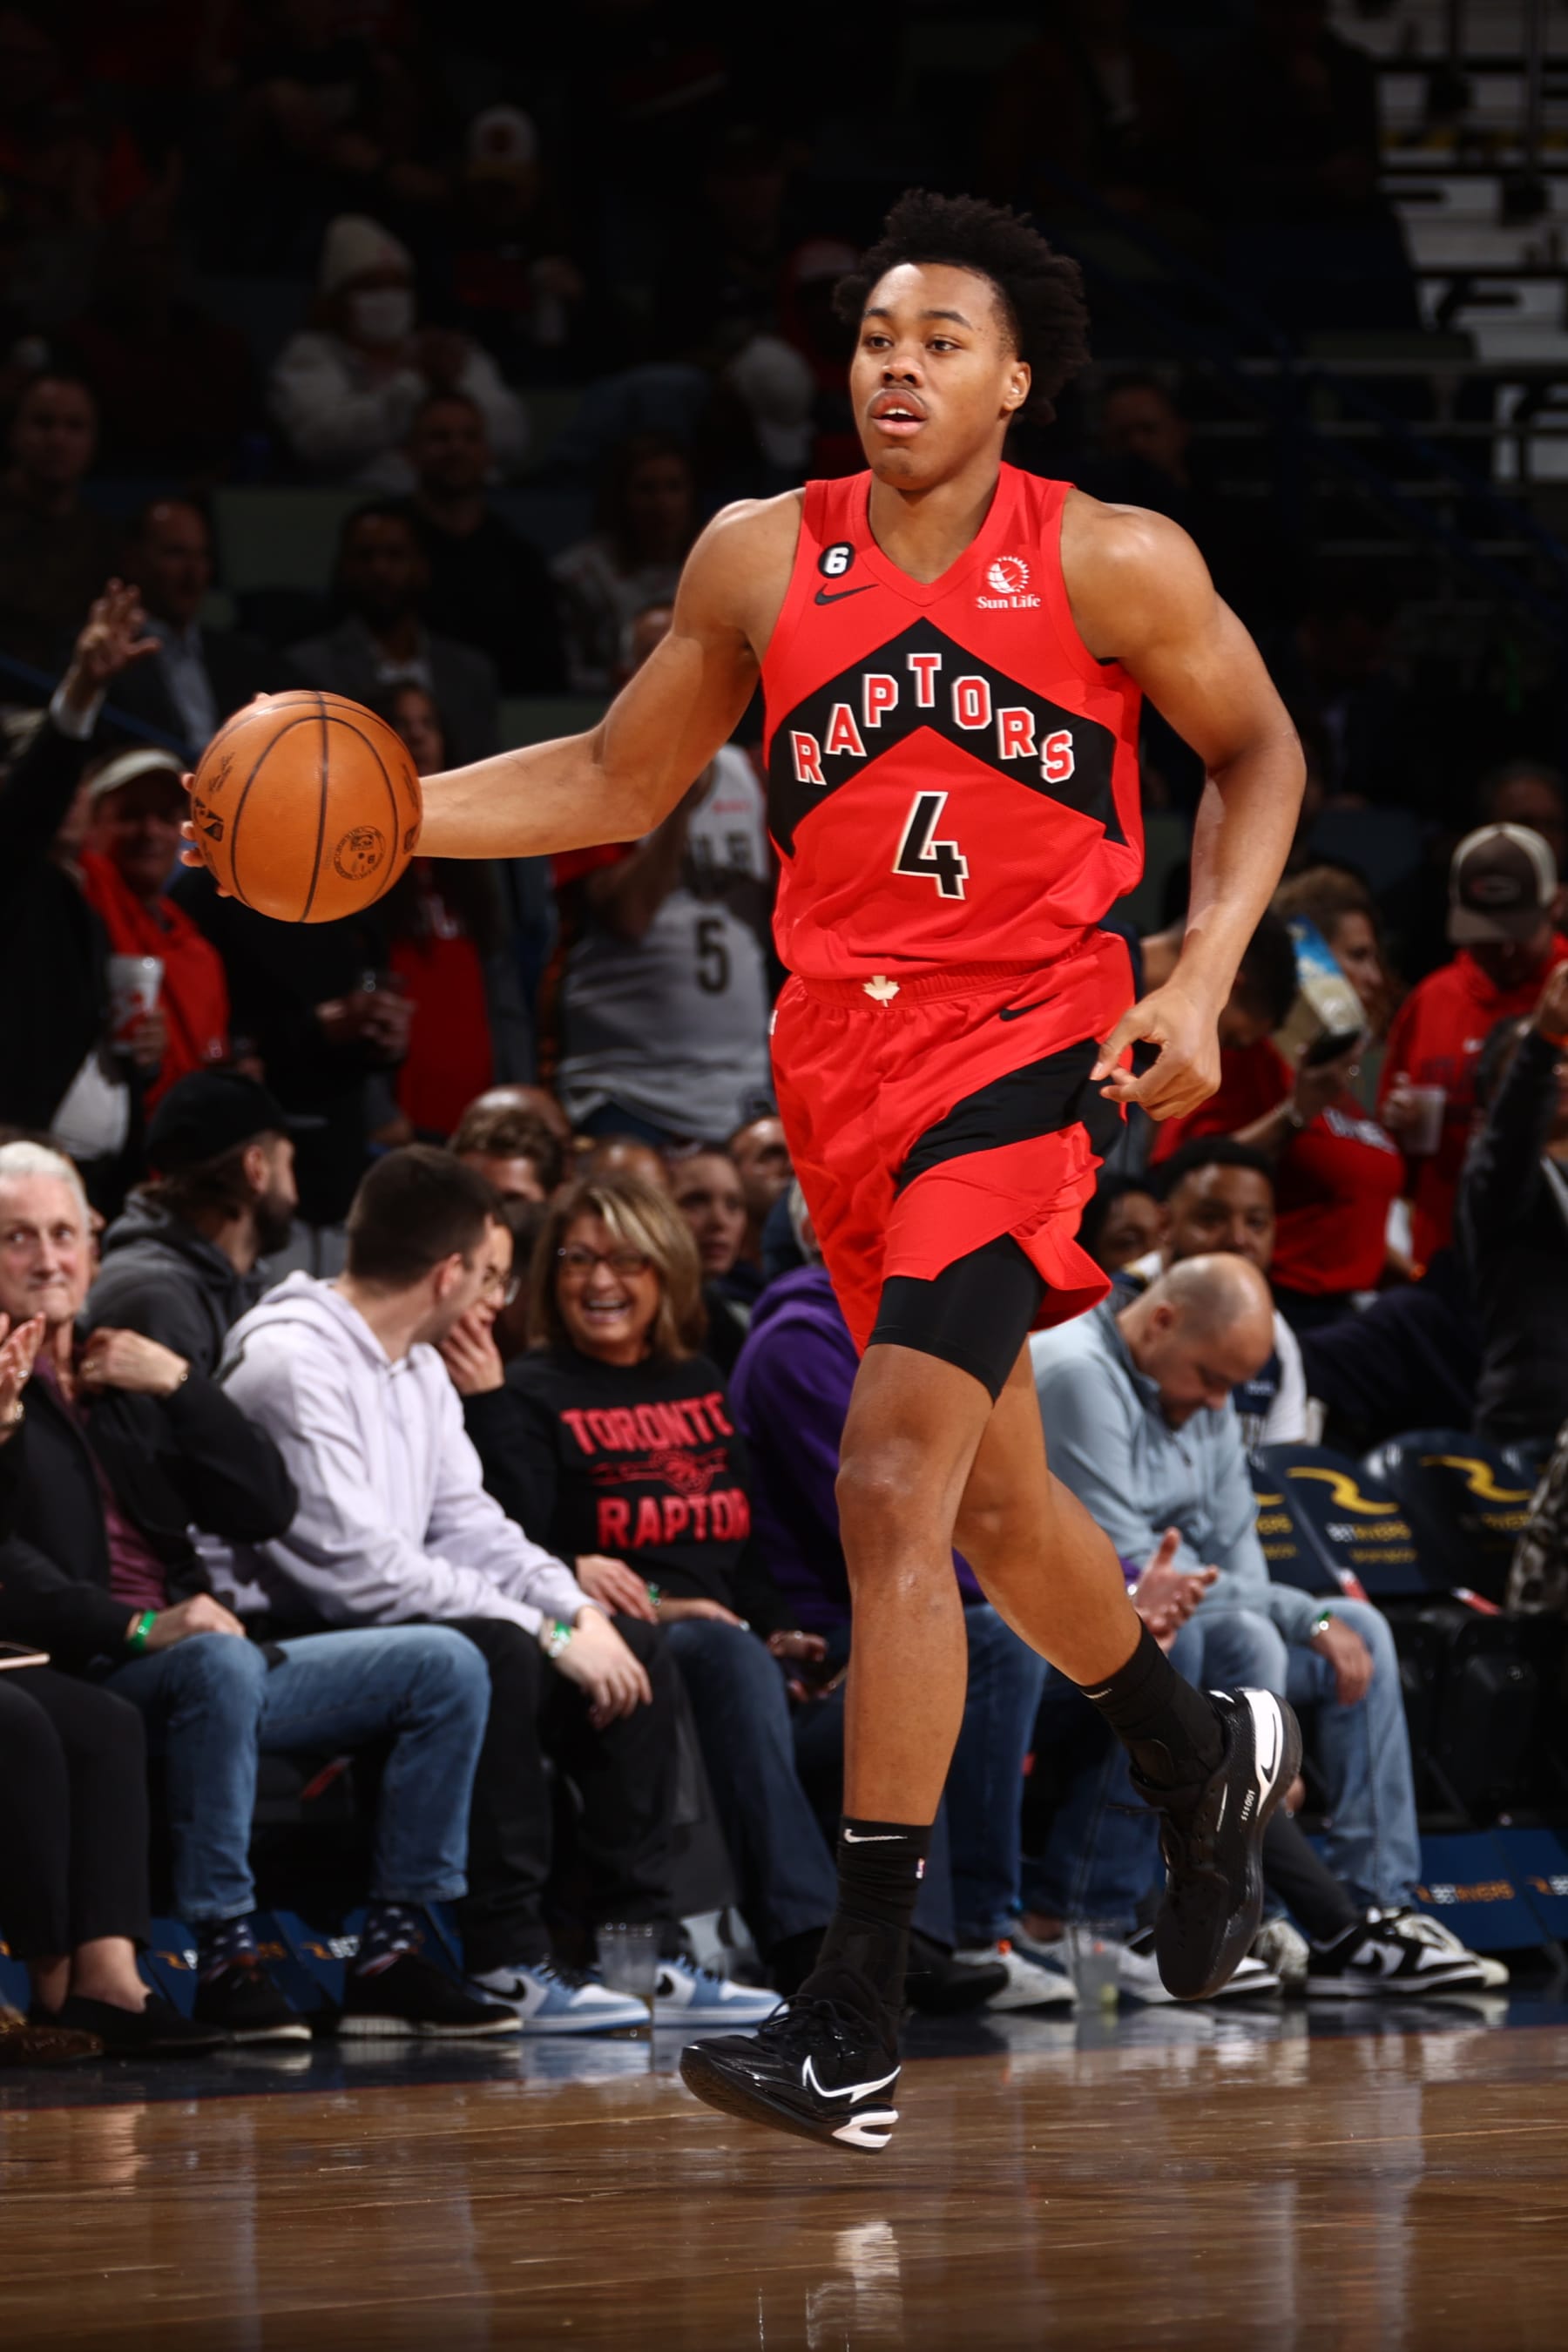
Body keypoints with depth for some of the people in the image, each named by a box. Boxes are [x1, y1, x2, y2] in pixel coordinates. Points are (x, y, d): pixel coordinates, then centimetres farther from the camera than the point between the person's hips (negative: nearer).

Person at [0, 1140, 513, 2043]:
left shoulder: (127, 1380, 21)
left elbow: (270, 1507, 12)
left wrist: (180, 1383, 1)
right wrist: (141, 1628, -24)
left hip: (209, 1664, 8)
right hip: (83, 1677, -8)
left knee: (446, 1665, -4)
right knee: (218, 1662, -39)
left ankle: (394, 1955, -10)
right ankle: (226, 1958, -32)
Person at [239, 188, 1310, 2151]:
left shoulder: (1113, 567, -7)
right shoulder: (763, 560, 3)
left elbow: (1258, 752, 7)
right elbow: (620, 782, 14)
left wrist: (1204, 977, -7)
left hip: (1031, 1047, -5)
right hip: (843, 1057, 5)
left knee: (892, 1482, -19)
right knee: (990, 1502, 19)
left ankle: (853, 2024, -19)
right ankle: (1206, 1759, 50)